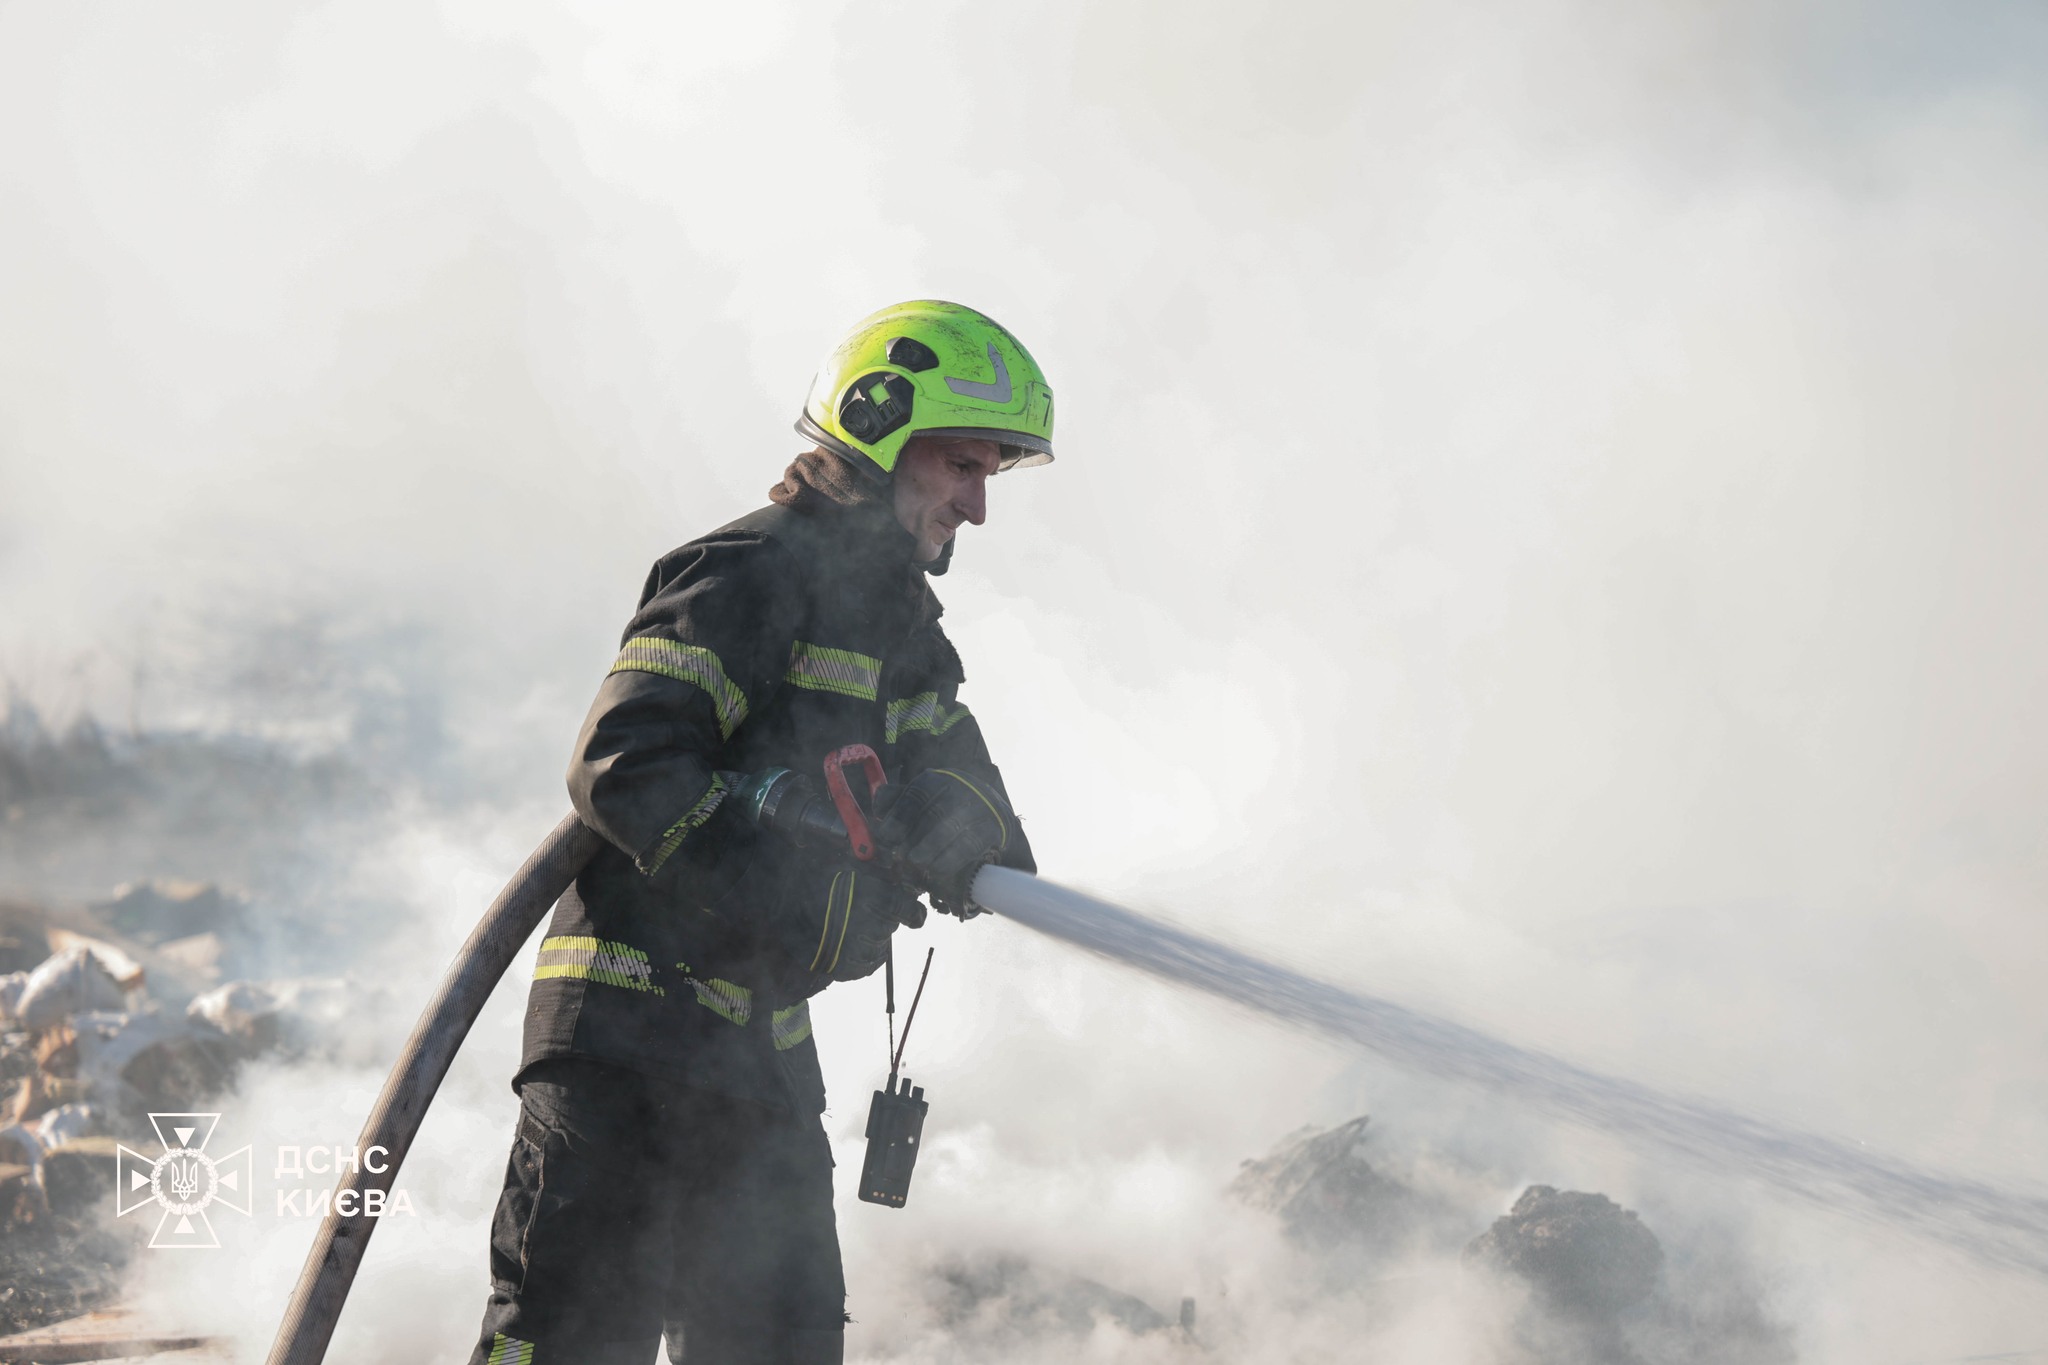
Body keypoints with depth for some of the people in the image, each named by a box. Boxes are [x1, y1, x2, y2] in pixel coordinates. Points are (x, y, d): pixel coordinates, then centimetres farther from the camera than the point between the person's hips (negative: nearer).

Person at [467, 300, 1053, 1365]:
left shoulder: (901, 627, 17)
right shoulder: (747, 577, -12)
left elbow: (957, 780, 8)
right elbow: (622, 768, -23)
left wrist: (952, 832, -17)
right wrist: (796, 896, -28)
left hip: (763, 1038, 9)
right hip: (633, 1011, -9)